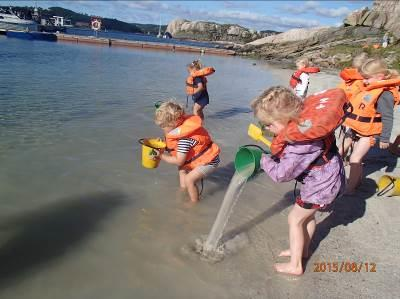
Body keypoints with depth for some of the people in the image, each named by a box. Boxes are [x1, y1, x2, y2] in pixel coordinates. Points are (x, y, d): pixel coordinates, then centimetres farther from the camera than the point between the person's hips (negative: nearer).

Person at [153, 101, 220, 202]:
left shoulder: (184, 138, -33)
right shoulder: (182, 127, -5)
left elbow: (179, 161, -29)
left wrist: (161, 156, -21)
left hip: (209, 160, -11)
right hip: (203, 155, 11)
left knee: (189, 179, -19)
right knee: (182, 168, 24)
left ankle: (194, 203, 1)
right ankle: (183, 190, 34)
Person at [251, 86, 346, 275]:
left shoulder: (299, 144, -36)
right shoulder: (302, 122, -10)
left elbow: (281, 174, -31)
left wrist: (264, 160, -12)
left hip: (321, 184, -9)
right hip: (326, 177, 9)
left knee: (295, 219, 4)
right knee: (307, 214, 25)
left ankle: (295, 266, 18)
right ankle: (303, 249, 45)